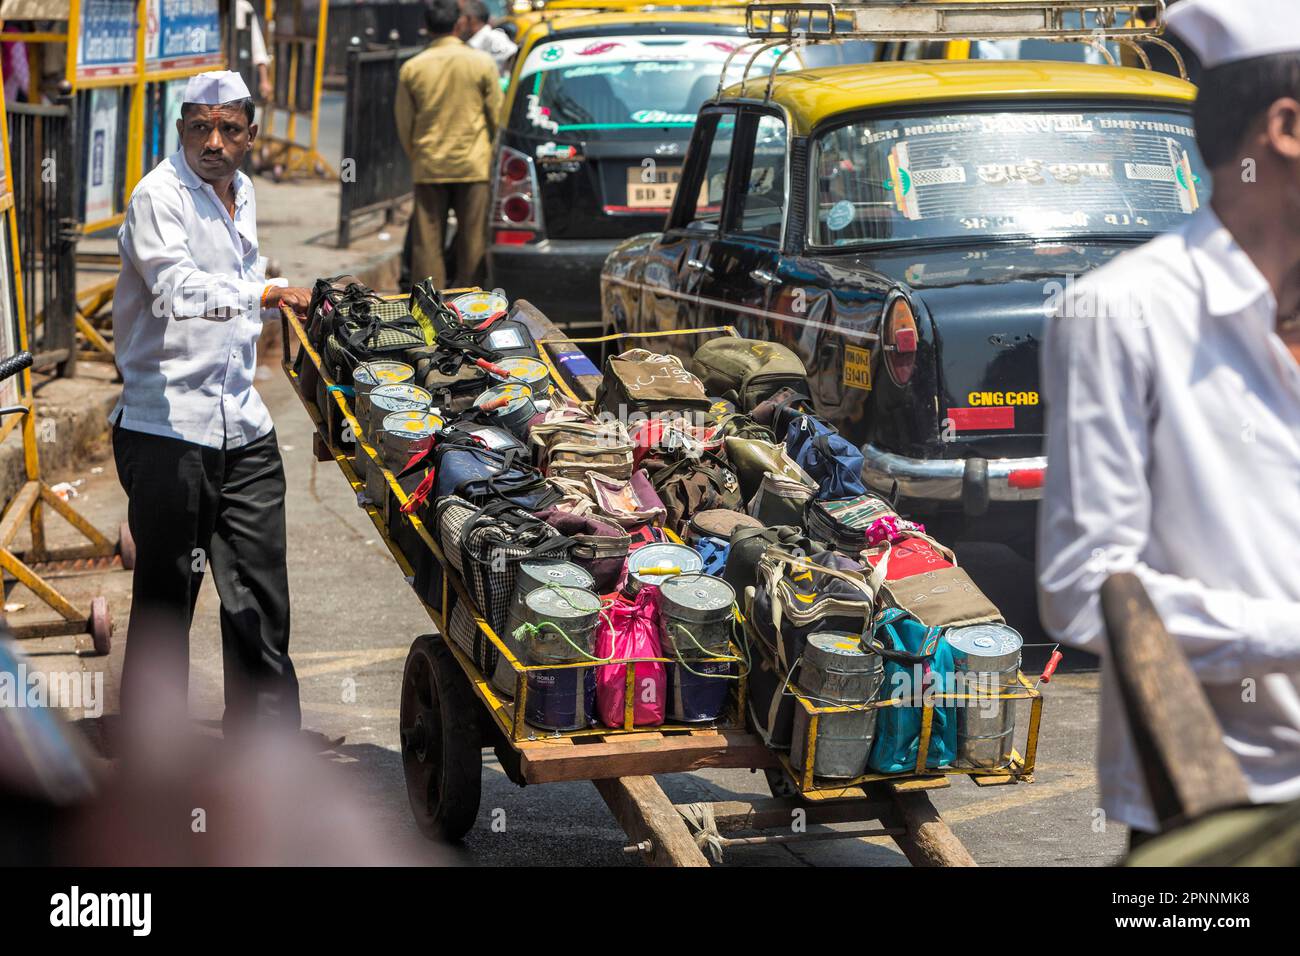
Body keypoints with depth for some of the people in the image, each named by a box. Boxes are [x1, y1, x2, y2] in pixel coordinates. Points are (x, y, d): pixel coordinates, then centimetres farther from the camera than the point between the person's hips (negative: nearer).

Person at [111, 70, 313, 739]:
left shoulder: (241, 193, 15)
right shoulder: (159, 196, -11)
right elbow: (177, 288, -28)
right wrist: (261, 294, -37)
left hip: (242, 424, 7)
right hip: (168, 426, -7)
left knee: (259, 591, 11)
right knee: (165, 596, -2)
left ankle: (268, 736, 22)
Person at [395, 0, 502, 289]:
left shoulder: (411, 68, 1)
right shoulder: (482, 62, -4)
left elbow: (403, 124, 7)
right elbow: (496, 115, 2)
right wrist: (492, 154, 17)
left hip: (428, 167, 1)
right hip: (474, 166, -1)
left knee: (427, 242, 5)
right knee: (472, 241, 4)